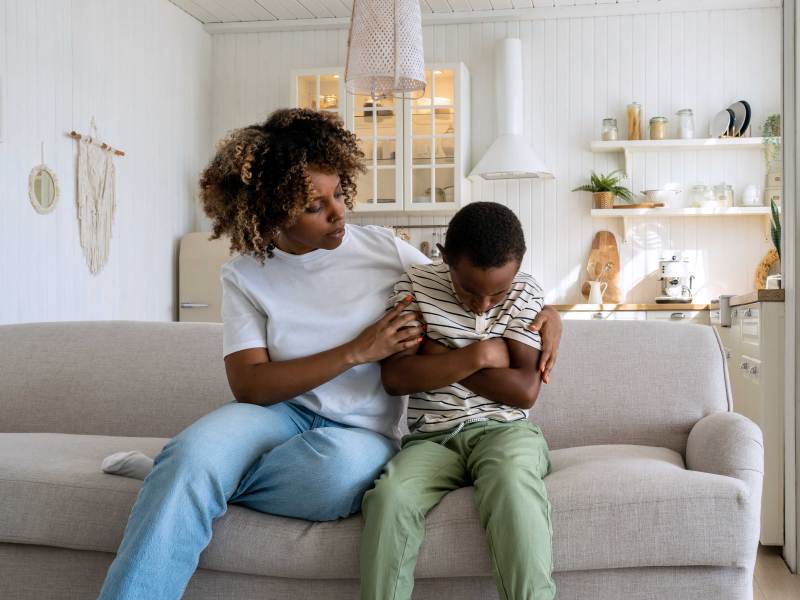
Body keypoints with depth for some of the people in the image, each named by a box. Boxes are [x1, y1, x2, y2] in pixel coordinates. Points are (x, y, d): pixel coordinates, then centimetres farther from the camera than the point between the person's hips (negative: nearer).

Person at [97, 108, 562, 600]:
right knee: (196, 448, -35)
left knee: (341, 462, -37)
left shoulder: (384, 249, 1)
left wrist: (543, 309, -7)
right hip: (281, 413, 0)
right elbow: (249, 384, -10)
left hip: (364, 433, 1)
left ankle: (174, 477, -15)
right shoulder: (245, 275, -1)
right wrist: (358, 351, -18)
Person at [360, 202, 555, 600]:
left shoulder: (524, 292, 1)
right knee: (388, 497, -31)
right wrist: (477, 355, -13)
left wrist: (441, 357, -8)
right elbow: (394, 378, -9)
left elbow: (525, 390, -8)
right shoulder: (416, 284, 0)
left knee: (512, 483, -36)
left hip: (502, 429, 0)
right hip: (432, 438, 1)